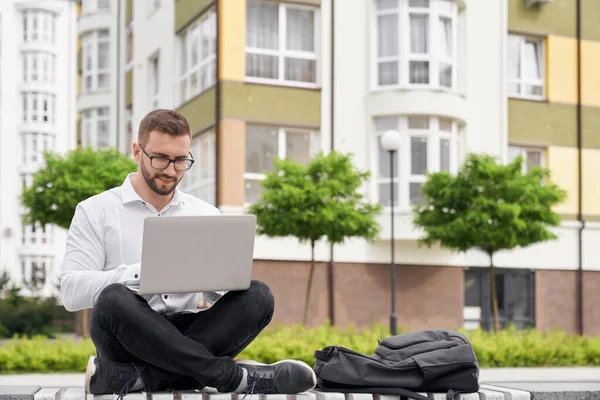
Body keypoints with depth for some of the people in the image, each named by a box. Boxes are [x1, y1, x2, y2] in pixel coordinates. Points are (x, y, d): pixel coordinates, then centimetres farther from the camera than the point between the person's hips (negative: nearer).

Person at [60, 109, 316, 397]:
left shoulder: (206, 214, 16)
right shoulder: (95, 211, 5)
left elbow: (222, 292, 13)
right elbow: (71, 291, -6)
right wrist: (142, 274, -20)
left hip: (186, 338, 4)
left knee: (257, 296, -23)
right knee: (114, 299, -36)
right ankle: (232, 376, -32)